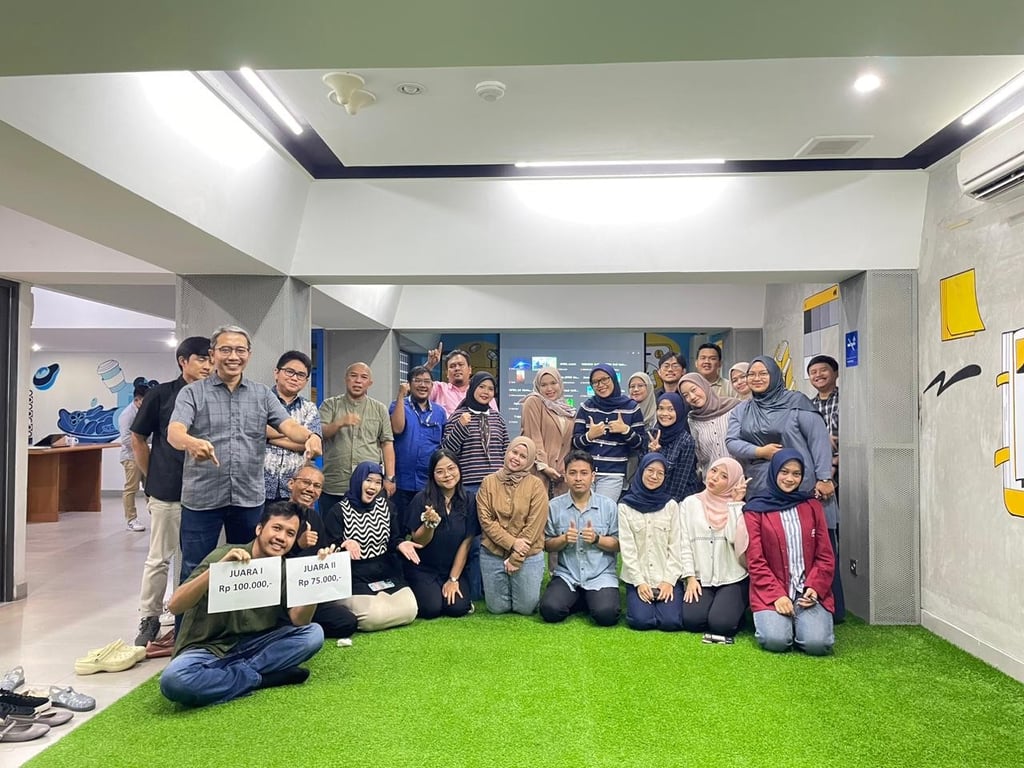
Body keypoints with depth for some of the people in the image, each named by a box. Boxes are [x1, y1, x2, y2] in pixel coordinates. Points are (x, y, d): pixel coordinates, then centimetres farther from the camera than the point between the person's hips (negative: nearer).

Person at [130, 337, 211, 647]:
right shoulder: (160, 394, -1)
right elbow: (138, 439, 7)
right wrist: (153, 479, 7)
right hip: (167, 493, -2)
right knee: (159, 559, 6)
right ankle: (149, 619, 19)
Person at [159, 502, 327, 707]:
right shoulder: (223, 556, -15)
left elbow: (299, 620, -15)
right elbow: (175, 605, -25)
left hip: (252, 648, 4)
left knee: (313, 633, -16)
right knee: (174, 680, -35)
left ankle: (235, 673, -17)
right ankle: (259, 679, -16)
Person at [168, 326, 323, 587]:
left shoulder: (263, 394, 7)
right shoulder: (192, 393, -1)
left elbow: (288, 425, -5)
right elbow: (174, 432, -16)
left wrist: (309, 436, -30)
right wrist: (192, 443, -41)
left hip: (249, 498, 3)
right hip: (202, 498, -2)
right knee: (195, 572, 8)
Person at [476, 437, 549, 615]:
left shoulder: (536, 485, -8)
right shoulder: (489, 482, -2)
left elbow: (534, 526, -10)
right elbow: (485, 520, -7)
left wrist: (516, 559, -11)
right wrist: (512, 542, -16)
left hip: (528, 555, -1)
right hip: (492, 553, 2)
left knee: (526, 607, 2)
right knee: (497, 607, 7)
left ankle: (524, 588, 33)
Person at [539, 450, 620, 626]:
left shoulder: (608, 505, 0)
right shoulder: (554, 506, 1)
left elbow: (618, 545, 2)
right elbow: (547, 545, 5)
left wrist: (597, 539, -17)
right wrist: (564, 539, -16)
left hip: (601, 575, -1)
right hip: (566, 575, 1)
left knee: (606, 615, -26)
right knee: (550, 611, -23)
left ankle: (596, 599, 10)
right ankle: (582, 600, 8)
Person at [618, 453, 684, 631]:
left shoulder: (671, 505, 4)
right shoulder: (625, 506, 0)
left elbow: (676, 546, 1)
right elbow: (627, 548, -4)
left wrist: (669, 580, -9)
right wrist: (639, 582, -11)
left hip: (667, 577, 1)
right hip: (637, 578, -1)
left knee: (670, 621, -18)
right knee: (641, 620, -20)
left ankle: (663, 598, 14)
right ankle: (637, 600, 12)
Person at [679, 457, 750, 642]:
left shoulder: (739, 507, 2)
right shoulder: (690, 503, 5)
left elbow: (735, 538, -17)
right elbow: (685, 544, 2)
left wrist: (735, 503, -13)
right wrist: (690, 577, -7)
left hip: (733, 579, -1)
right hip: (700, 579, 2)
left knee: (721, 623, -23)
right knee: (692, 620, -21)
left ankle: (735, 608, 9)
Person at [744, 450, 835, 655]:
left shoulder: (812, 506, 13)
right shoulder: (755, 510, 3)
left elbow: (825, 556, 10)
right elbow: (755, 561, -3)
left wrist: (815, 588, -7)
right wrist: (777, 595, -14)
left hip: (809, 592, 2)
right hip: (770, 592, -2)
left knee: (817, 643, -22)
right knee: (775, 640, -26)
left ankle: (801, 622, 11)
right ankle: (773, 619, 9)